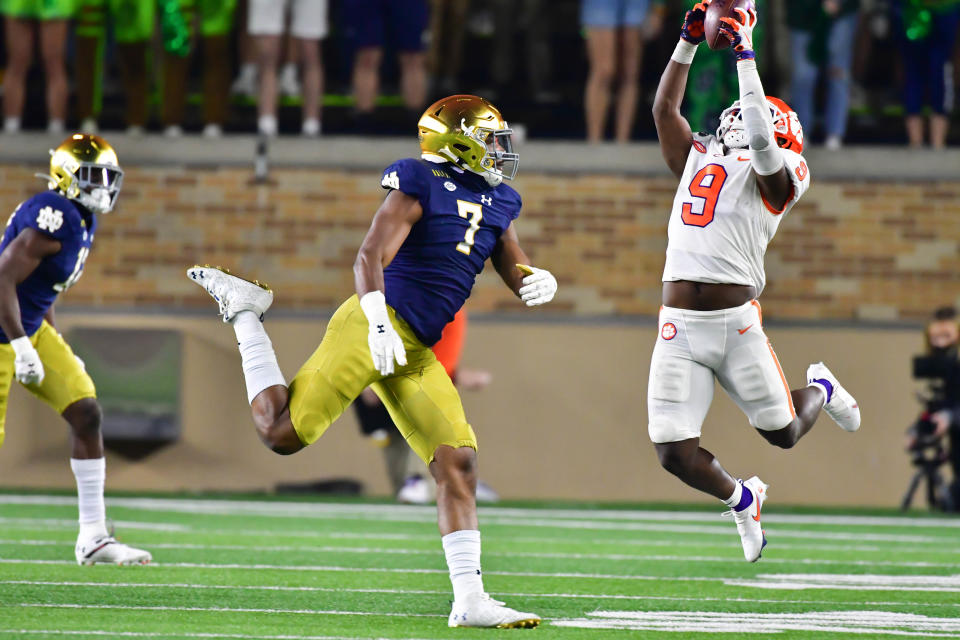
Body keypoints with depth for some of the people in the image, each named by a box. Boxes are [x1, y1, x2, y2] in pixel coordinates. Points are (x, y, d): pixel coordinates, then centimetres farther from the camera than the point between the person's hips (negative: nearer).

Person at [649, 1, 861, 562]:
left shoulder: (773, 176, 2)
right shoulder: (699, 159, 17)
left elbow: (762, 139, -17)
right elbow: (665, 107, 19)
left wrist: (745, 56, -14)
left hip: (737, 321, -4)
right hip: (679, 327, 4)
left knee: (783, 433, 8)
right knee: (675, 453, -4)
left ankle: (821, 389, 45)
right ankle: (742, 500, 27)